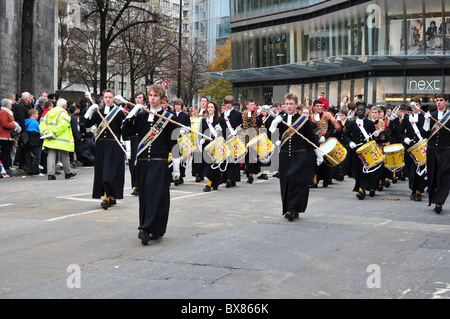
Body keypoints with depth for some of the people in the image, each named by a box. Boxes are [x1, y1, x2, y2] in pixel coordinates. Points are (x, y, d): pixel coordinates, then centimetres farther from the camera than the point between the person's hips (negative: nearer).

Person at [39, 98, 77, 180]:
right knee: (65, 157, 9)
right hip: (61, 141, -5)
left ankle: (50, 174, -9)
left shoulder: (49, 113, 14)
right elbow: (62, 125, -23)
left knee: (51, 156, 1)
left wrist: (45, 132, -6)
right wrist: (54, 134, -20)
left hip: (50, 141, 5)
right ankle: (68, 173, 22)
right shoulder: (64, 114, -8)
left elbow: (42, 124, 6)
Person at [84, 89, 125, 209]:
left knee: (110, 173, -11)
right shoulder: (98, 112, 12)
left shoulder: (119, 112, -1)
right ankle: (112, 198, 17)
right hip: (101, 145, 5)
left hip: (114, 146, -5)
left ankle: (107, 198, -9)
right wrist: (90, 111, -8)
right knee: (101, 171, 8)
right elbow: (87, 124, 5)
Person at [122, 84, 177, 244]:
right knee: (144, 195, 8)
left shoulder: (168, 117, 2)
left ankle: (147, 229, -15)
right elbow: (127, 132, 5)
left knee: (155, 194, -12)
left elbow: (172, 141, 6)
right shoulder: (141, 116, 13)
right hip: (143, 160, 5)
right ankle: (149, 229, 18)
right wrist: (130, 116, -3)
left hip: (159, 161, -4)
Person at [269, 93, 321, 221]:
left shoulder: (303, 120, -1)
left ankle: (293, 209, -12)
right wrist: (274, 124, -17)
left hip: (300, 157, -4)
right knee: (286, 183, 5)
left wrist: (319, 154, 10)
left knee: (295, 179, -16)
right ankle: (289, 210, 16)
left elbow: (312, 138, 6)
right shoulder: (280, 120, 7)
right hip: (285, 157, 4)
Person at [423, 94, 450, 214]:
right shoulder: (431, 115, 9)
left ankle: (439, 202, -12)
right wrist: (427, 120, -9)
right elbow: (426, 133, 3)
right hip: (432, 149, 3)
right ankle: (433, 199, 20)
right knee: (432, 176, 8)